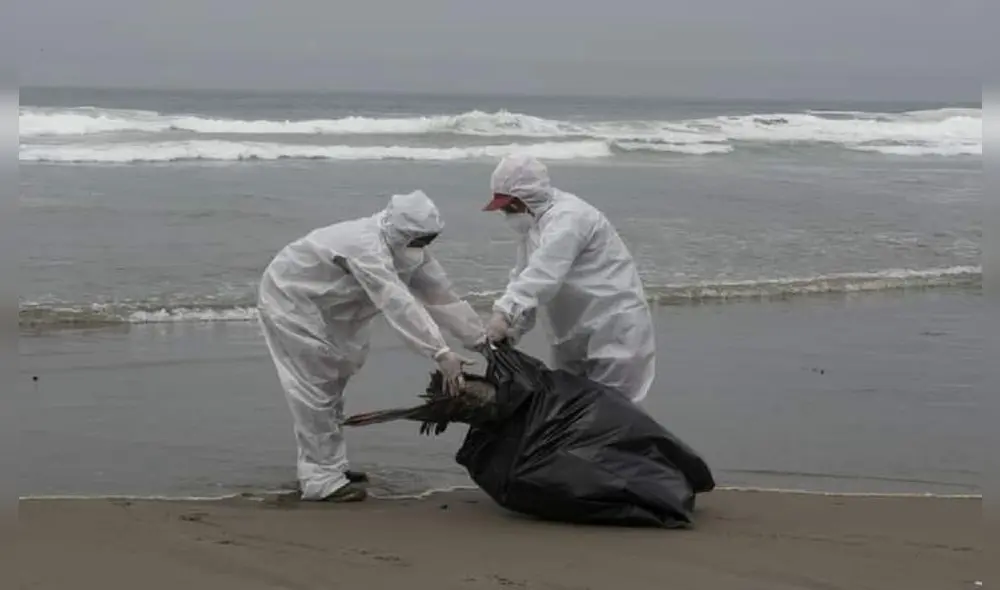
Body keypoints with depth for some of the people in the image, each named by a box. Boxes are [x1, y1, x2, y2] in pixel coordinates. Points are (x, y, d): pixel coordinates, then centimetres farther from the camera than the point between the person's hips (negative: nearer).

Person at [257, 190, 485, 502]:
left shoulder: (408, 250, -9)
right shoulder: (367, 248, -37)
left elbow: (440, 294, -6)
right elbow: (399, 304, -45)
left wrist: (482, 339, -10)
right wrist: (441, 354, -50)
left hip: (319, 306, 10)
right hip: (289, 299, -10)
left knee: (330, 382, 17)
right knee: (314, 389, -11)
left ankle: (327, 466, 29)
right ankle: (322, 480, -6)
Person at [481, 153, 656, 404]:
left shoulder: (567, 219, -23)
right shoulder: (533, 225, 9)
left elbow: (542, 274, -37)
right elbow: (523, 278, 4)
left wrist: (505, 313, -47)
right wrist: (508, 334, -9)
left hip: (614, 329, -10)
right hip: (572, 336, 10)